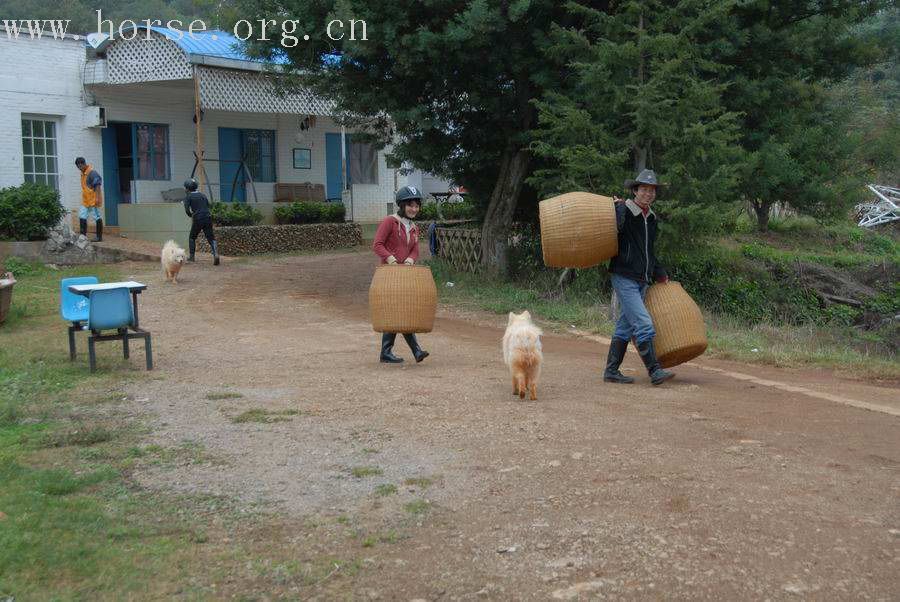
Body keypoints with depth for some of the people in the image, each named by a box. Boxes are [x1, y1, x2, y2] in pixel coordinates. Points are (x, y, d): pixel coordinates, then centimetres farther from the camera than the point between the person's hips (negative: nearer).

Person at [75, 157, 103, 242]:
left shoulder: (92, 172, -14)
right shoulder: (83, 173, 14)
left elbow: (98, 185, -19)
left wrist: (97, 198, -24)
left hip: (93, 200, -9)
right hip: (85, 200, 9)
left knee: (97, 218, -2)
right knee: (82, 217, 7)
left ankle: (99, 237, 3)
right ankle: (83, 235, 12)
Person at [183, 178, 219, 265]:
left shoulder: (188, 197, 4)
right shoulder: (203, 195, 18)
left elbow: (187, 210, -8)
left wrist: (191, 216, 13)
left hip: (198, 220, -3)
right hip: (208, 218, 3)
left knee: (192, 238, 17)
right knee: (211, 238, -1)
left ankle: (191, 256, 17)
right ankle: (215, 253, -23)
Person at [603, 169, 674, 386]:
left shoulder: (651, 219, 15)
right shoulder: (623, 212, -9)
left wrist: (661, 275, 27)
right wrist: (617, 206, -20)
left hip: (642, 281, 8)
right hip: (624, 278, -8)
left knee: (625, 326, 10)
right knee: (643, 324, -14)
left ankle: (611, 371, 16)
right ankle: (655, 371, -11)